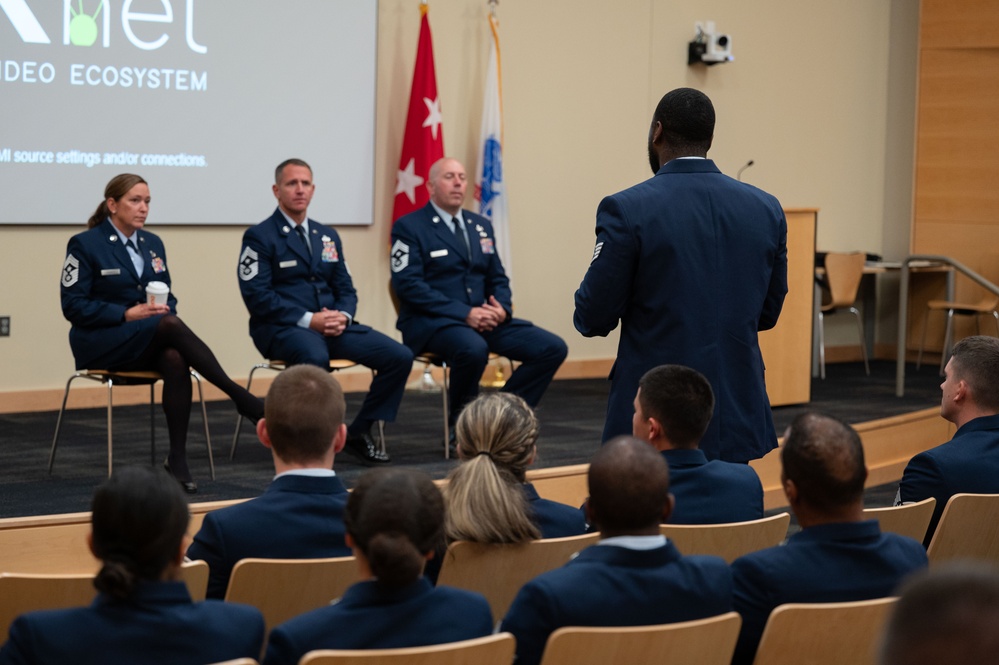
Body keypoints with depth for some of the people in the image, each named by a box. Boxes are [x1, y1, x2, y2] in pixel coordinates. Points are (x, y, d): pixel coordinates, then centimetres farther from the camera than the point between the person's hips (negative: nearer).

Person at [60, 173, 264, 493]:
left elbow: (167, 297, 17)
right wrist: (127, 314, -19)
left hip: (149, 341, 5)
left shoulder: (152, 243, 13)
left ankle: (178, 460, -33)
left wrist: (166, 308, -9)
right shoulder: (85, 244, -4)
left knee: (176, 360, -34)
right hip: (101, 343, -5)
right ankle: (241, 398, -36)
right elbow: (73, 306, -9)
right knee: (171, 325, -34)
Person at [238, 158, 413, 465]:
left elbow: (345, 288, 18)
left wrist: (343, 316, -7)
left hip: (331, 324, 6)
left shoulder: (327, 236, 19)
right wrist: (308, 320, -19)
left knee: (399, 356, -13)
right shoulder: (259, 237, -1)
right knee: (315, 357, -41)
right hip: (282, 328, -6)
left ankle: (360, 433, 1)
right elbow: (257, 296, -11)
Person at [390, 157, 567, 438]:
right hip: (431, 321, -7)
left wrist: (502, 308, -5)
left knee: (553, 348, -11)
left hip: (484, 318, 7)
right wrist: (465, 313, -20)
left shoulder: (481, 225, 18)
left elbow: (497, 278, 20)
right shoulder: (409, 227, -3)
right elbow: (408, 285, -13)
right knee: (473, 349, -40)